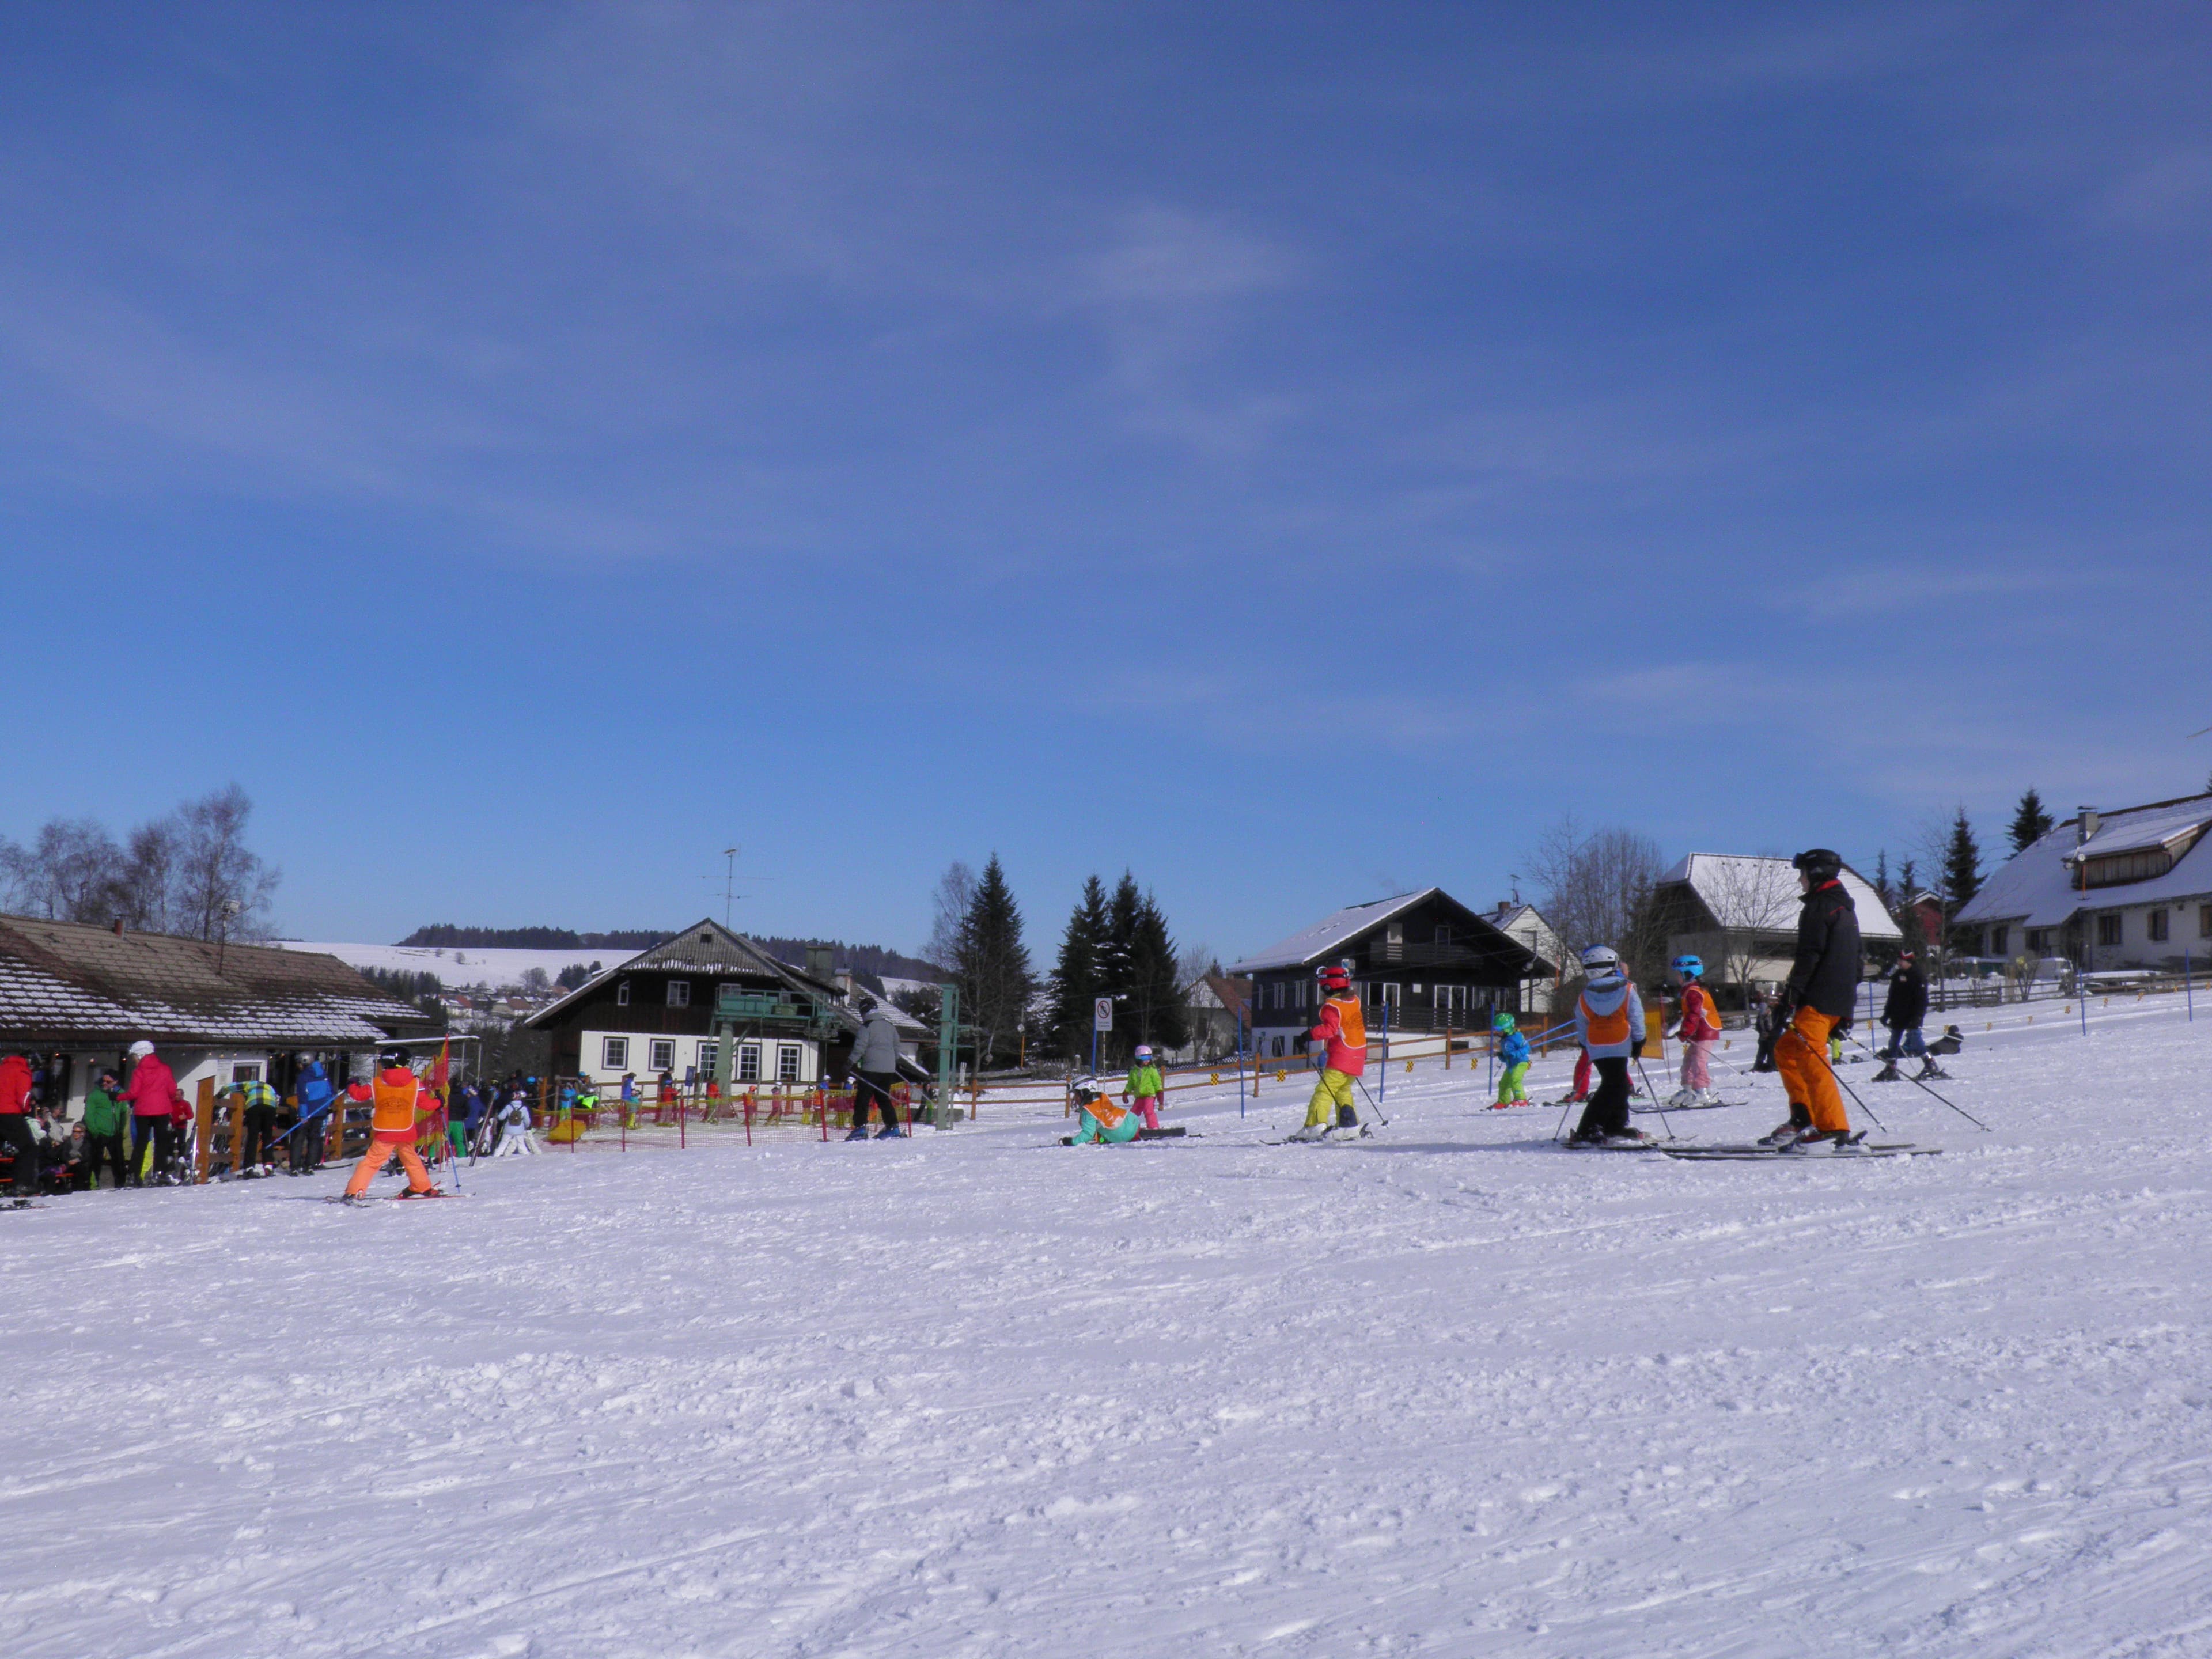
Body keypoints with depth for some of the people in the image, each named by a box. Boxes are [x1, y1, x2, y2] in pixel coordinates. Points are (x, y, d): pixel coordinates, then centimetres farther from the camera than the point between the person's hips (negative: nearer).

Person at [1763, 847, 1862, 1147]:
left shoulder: (1820, 905, -7)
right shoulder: (1846, 907, 23)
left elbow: (1809, 956, -17)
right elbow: (1854, 961, 25)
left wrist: (1790, 997, -20)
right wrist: (1845, 1013, 27)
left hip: (1818, 999, -10)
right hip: (1840, 1000, 10)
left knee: (1809, 1056, -12)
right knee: (1785, 1050, 14)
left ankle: (1832, 1125, -18)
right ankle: (1803, 1119, 8)